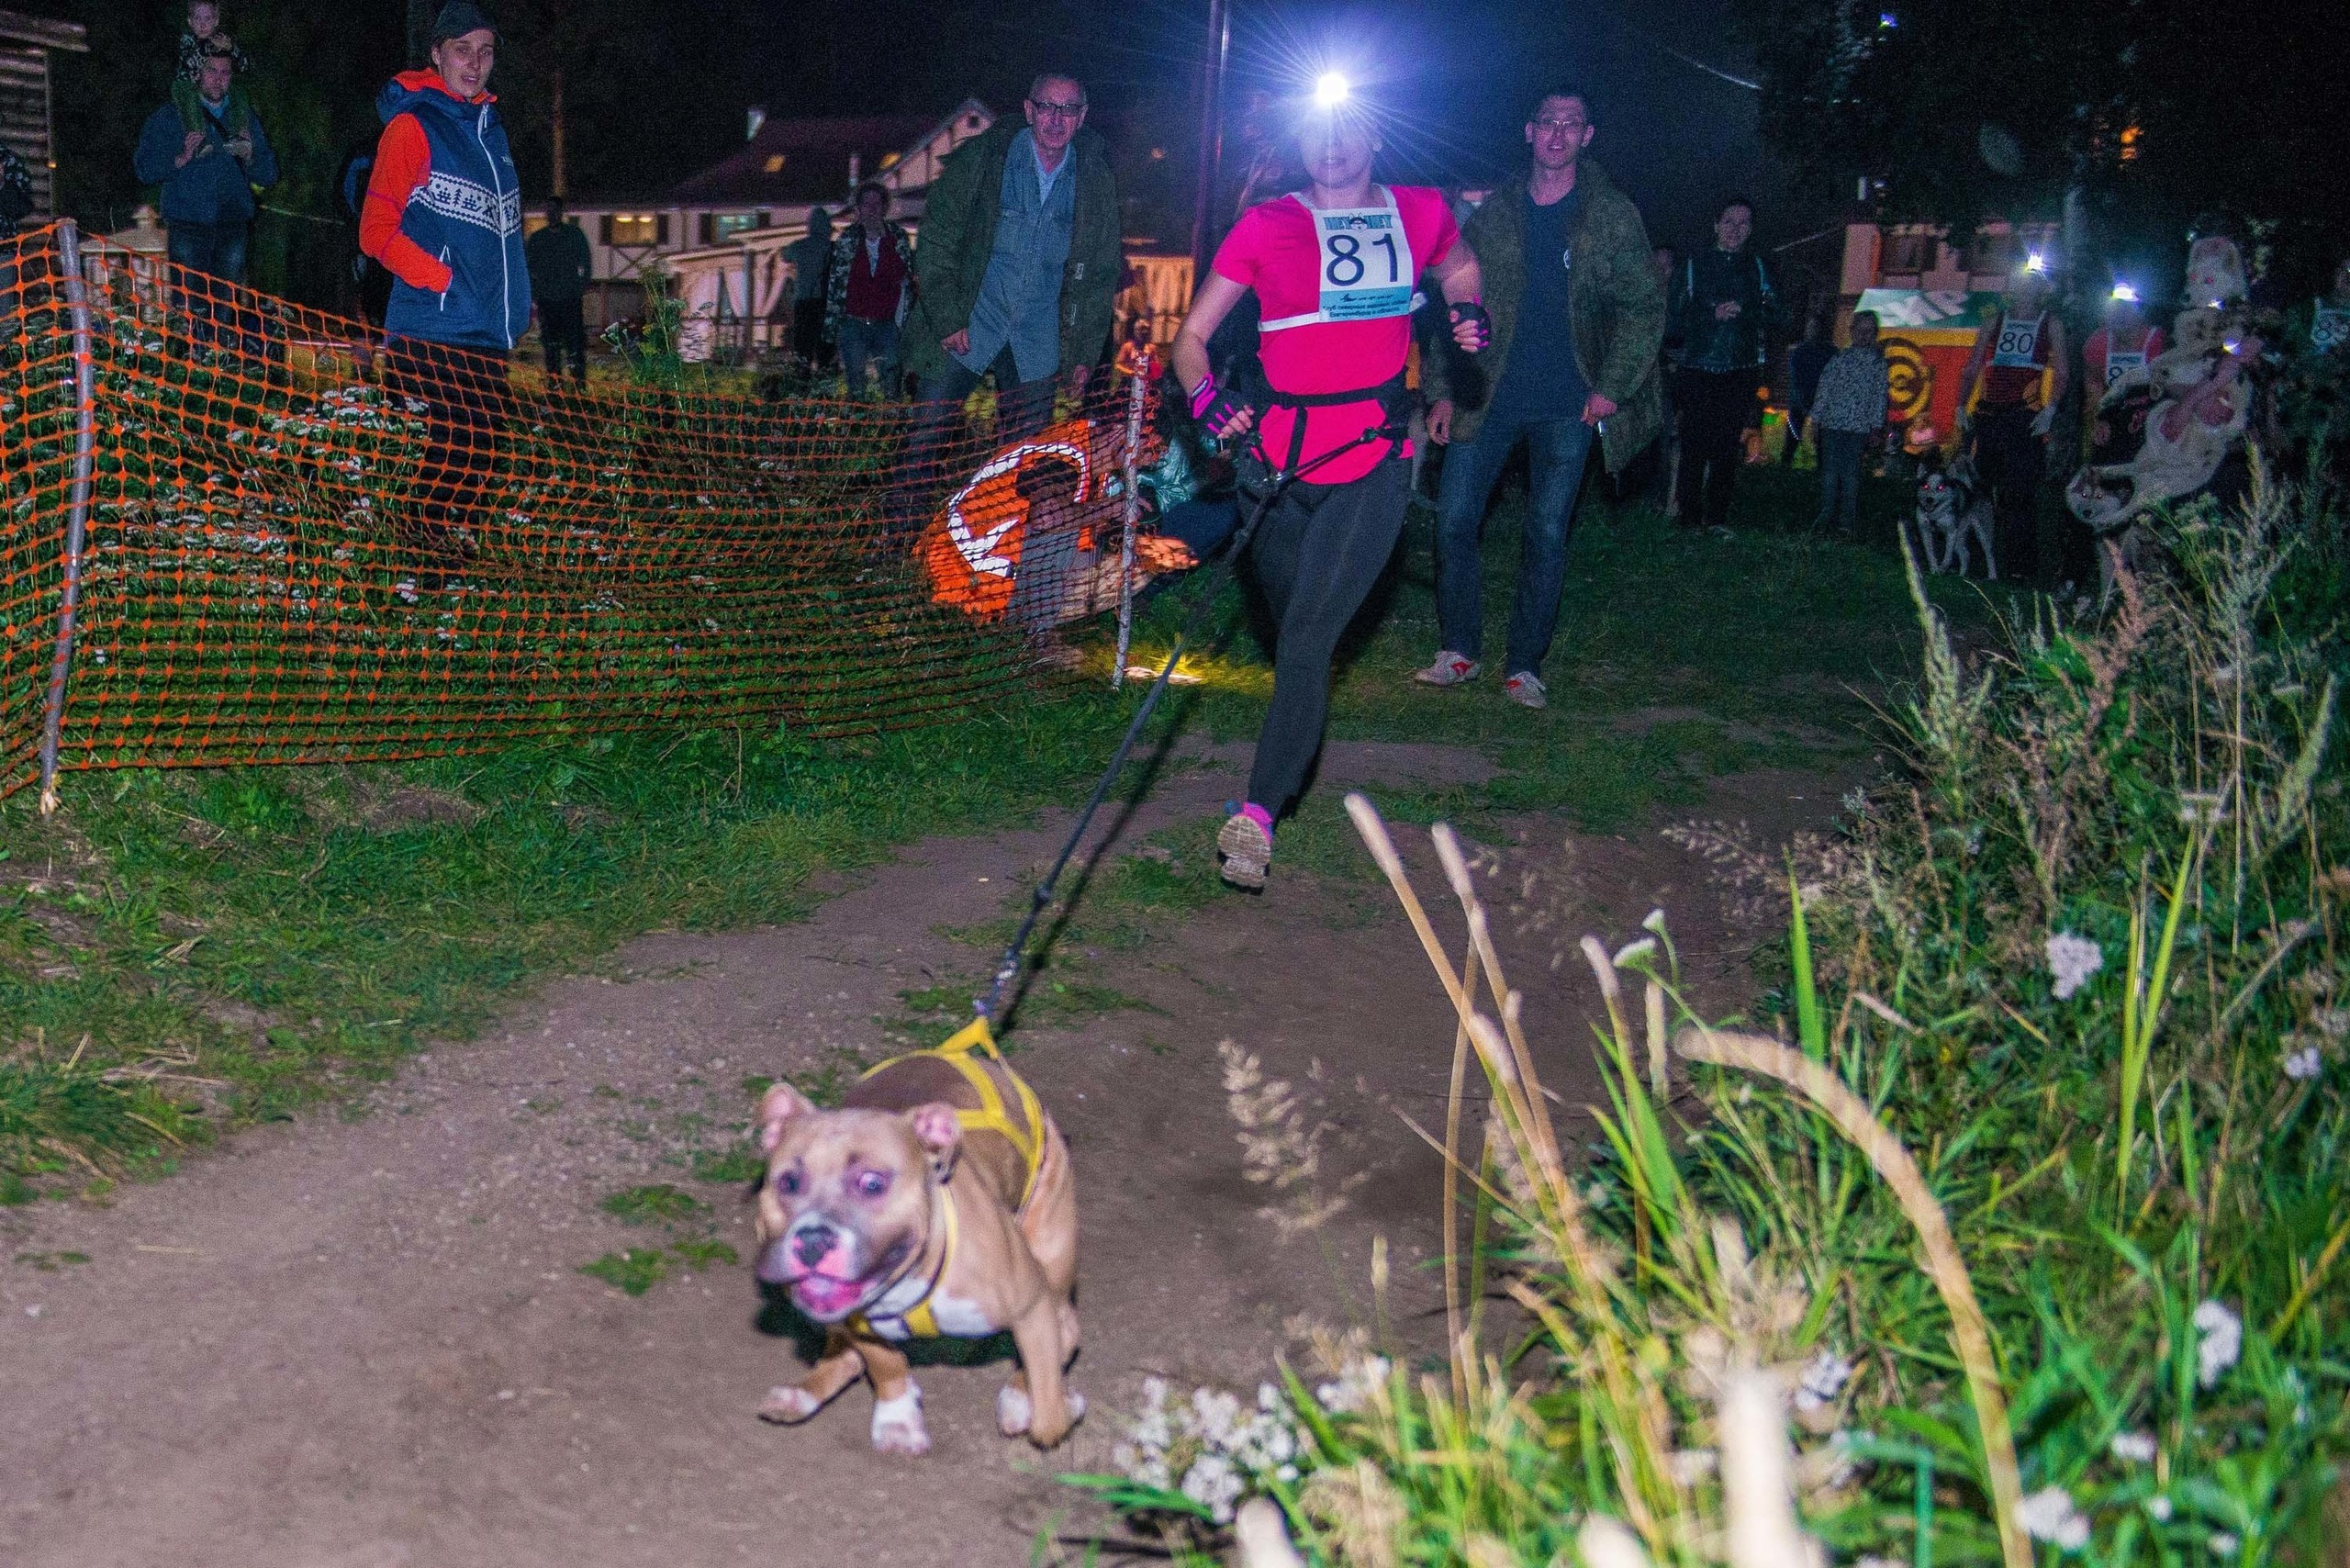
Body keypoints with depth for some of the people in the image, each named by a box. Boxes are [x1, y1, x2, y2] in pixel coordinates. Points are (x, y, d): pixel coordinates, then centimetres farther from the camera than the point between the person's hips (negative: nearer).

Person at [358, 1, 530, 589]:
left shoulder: (490, 128, 19)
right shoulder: (413, 126, -4)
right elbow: (376, 230, -8)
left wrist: (516, 298, 17)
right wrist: (445, 281, -16)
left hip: (489, 332, 7)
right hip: (431, 329, -7)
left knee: (478, 454, 6)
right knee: (452, 449, -15)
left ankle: (446, 568, 15)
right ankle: (414, 574, -6)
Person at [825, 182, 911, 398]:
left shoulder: (897, 238, 6)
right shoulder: (847, 239, 6)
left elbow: (906, 276, -1)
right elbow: (835, 282, 7)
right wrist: (830, 320, 4)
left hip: (887, 324, -1)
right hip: (853, 324, 1)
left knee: (891, 379, -8)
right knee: (855, 383, 0)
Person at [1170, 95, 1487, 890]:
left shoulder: (1421, 213, 8)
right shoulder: (1268, 225, 3)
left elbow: (1458, 267, 30)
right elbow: (1192, 335, 4)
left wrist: (1469, 312, 8)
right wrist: (1206, 396, -16)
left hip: (1375, 456, -1)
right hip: (1283, 449, 1)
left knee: (1309, 635, -13)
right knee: (1289, 625, 15)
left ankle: (1259, 812, -15)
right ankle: (1289, 764, 41)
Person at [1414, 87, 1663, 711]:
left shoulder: (1611, 215, 0)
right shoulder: (1493, 214, 5)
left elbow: (1644, 307, -2)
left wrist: (1611, 386, -10)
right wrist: (1442, 390, 3)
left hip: (1566, 406, -2)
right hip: (1490, 399, 2)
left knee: (1547, 535, 1)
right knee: (1454, 520, -1)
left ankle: (1524, 666, 11)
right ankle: (1460, 651, 12)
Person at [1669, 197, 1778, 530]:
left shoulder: (1758, 269, 13)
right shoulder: (1693, 266, 8)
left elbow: (1774, 318, 4)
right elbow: (1676, 318, 4)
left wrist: (1743, 311, -12)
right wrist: (1713, 315, -10)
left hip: (1740, 374, 1)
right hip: (1699, 369, -1)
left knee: (1728, 447, -1)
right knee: (1694, 447, -6)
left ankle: (1717, 519, 4)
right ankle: (1690, 519, -1)